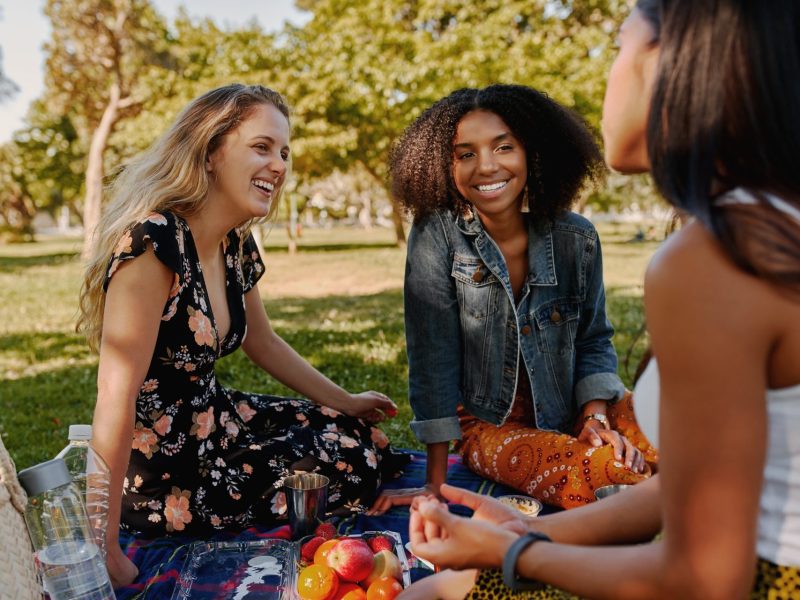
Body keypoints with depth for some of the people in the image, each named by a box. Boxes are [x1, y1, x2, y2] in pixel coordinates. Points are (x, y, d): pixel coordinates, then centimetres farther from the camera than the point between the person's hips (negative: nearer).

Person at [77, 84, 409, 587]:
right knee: (350, 464, -3)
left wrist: (345, 402, 19)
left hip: (216, 419, 8)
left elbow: (263, 342, 14)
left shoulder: (237, 247, -1)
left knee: (362, 437, 10)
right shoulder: (154, 245, -28)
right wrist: (105, 552, -25)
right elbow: (115, 403, -29)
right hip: (161, 468, -8)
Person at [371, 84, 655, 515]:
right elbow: (432, 359, -16)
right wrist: (435, 484, -15)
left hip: (571, 411, 4)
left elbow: (594, 339, 5)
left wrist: (596, 418, -13)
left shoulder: (576, 237, -6)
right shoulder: (435, 236, -15)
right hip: (489, 426, -3)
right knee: (608, 473, -28)